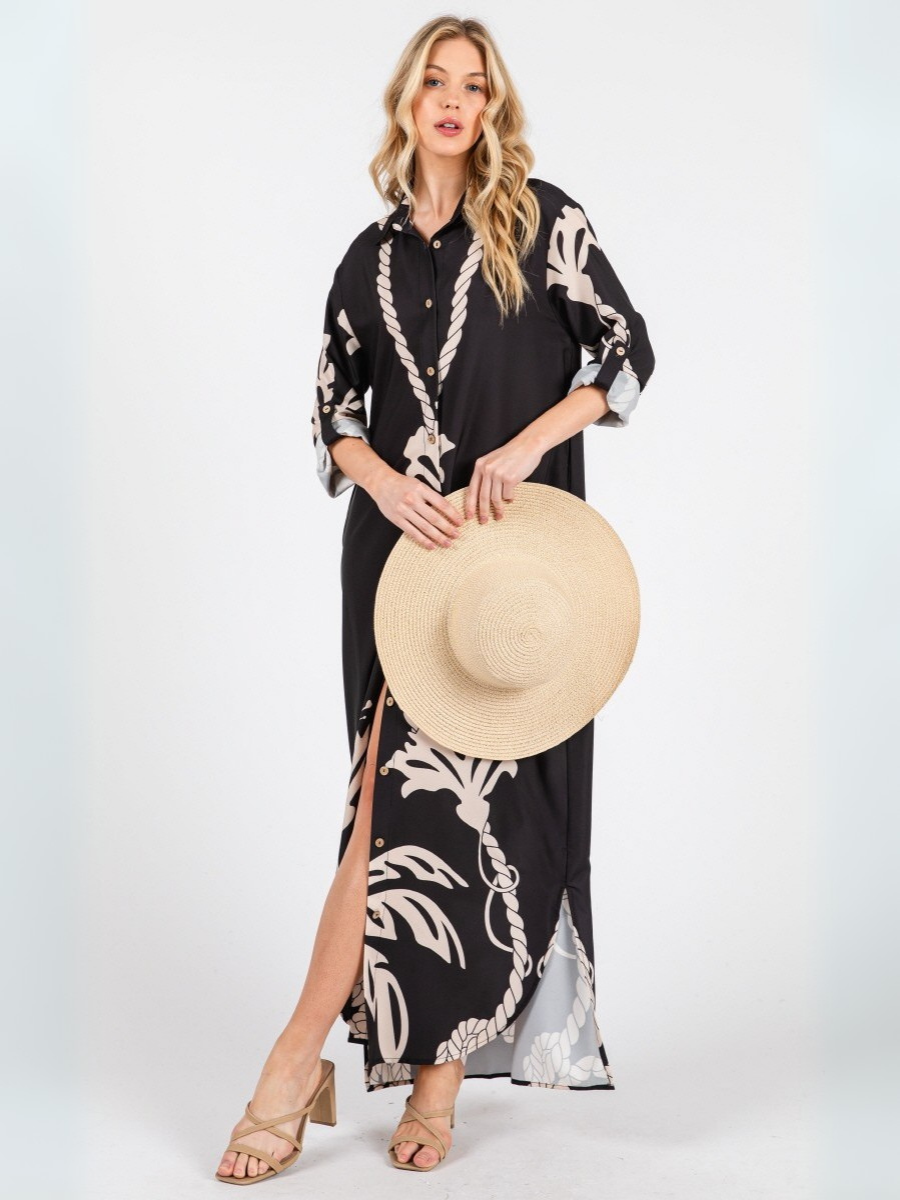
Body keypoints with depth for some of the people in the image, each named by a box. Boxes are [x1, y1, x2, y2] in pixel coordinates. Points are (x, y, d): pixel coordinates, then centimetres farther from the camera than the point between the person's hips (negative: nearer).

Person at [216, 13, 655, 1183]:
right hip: (401, 540, 3)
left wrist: (526, 444, -13)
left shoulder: (542, 220, 4)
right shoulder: (373, 256, 14)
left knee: (473, 790, -8)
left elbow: (630, 351, 0)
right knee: (409, 790, -3)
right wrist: (385, 482, -8)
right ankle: (438, 1064, 2)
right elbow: (332, 406, 13)